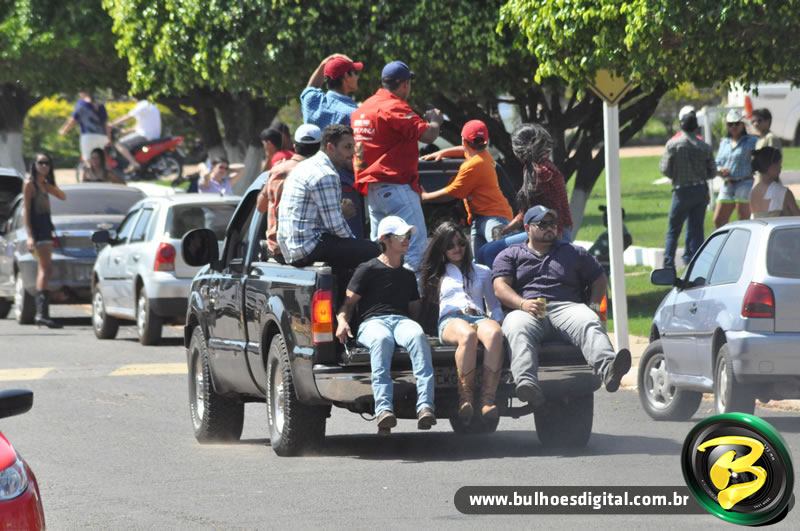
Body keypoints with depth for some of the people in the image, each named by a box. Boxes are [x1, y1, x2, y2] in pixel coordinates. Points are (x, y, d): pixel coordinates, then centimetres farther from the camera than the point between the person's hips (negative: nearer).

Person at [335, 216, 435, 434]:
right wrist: (342, 321, -12)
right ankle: (384, 408, -55)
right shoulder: (368, 270, 14)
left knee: (418, 336, -36)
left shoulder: (408, 275, 30)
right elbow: (348, 303, 10)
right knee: (382, 339, -42)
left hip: (402, 320, 3)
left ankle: (425, 406, -50)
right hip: (372, 322, -3)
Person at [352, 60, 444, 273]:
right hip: (396, 186, -9)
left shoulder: (363, 108, 15)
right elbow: (428, 135, -18)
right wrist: (435, 121, 1)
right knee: (416, 242, -10)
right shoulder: (395, 108, -13)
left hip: (370, 187, 9)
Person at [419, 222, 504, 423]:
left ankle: (488, 397, -48)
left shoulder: (482, 272, 31)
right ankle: (465, 397, -42)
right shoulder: (437, 274, 31)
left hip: (480, 317, 1)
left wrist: (496, 321, 9)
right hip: (450, 320, -1)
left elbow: (495, 306, 26)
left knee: (495, 333, -41)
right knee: (468, 334, -43)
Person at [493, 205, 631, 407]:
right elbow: (500, 287, 8)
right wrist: (523, 304, -12)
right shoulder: (509, 256, 24)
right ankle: (527, 384, -63)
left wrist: (594, 305, 11)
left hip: (566, 307, 1)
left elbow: (599, 279, 32)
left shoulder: (573, 253, 31)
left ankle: (608, 369, -64)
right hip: (526, 312, -1)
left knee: (588, 323, -35)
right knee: (517, 330, -39)